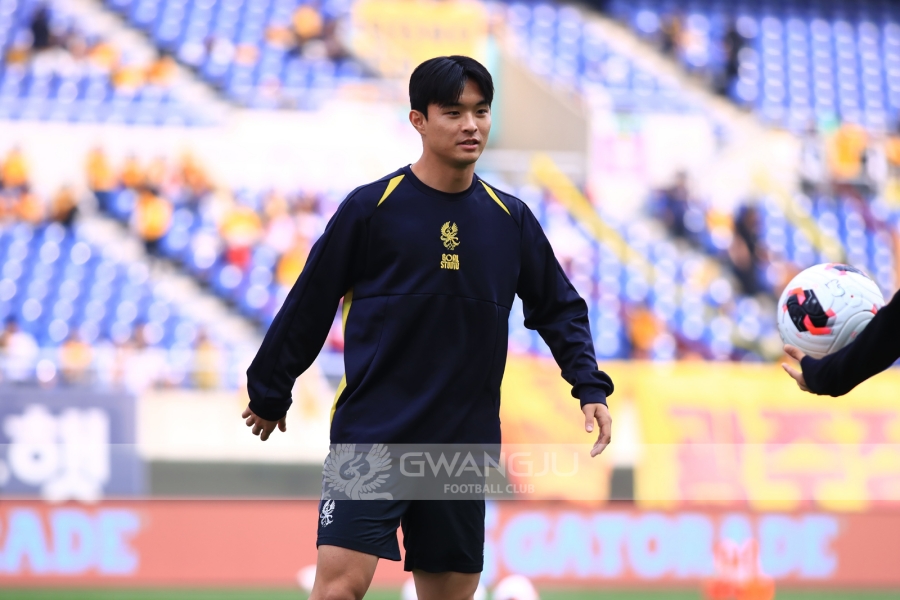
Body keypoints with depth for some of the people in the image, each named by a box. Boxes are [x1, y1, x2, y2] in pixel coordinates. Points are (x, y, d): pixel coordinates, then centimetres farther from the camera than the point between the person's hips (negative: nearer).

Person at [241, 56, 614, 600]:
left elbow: (559, 307, 16)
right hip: (370, 435, -4)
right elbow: (309, 305, 3)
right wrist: (270, 395, 9)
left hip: (463, 442, 4)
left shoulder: (510, 219, 6)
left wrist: (591, 386, 2)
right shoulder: (370, 208, -5)